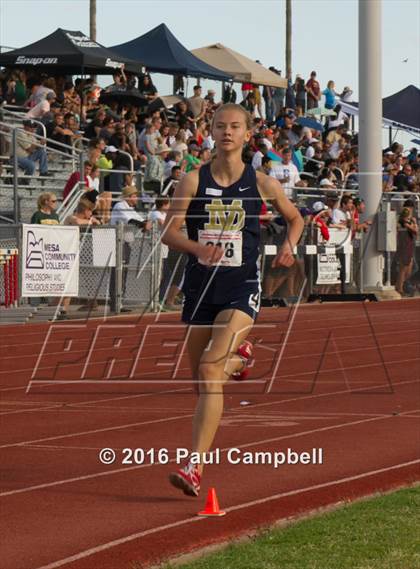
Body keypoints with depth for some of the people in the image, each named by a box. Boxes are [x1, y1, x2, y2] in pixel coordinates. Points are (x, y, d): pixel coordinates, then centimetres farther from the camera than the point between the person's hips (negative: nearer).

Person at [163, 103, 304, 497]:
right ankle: (237, 357, 51)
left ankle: (194, 468, -24)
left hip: (241, 288, -3)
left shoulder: (260, 183, 1)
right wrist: (198, 248, -24)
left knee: (210, 368, -21)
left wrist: (289, 245, -2)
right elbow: (169, 232, -4)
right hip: (200, 285, 3)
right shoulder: (194, 180, 0)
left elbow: (295, 218, 18)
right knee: (202, 381, 12)